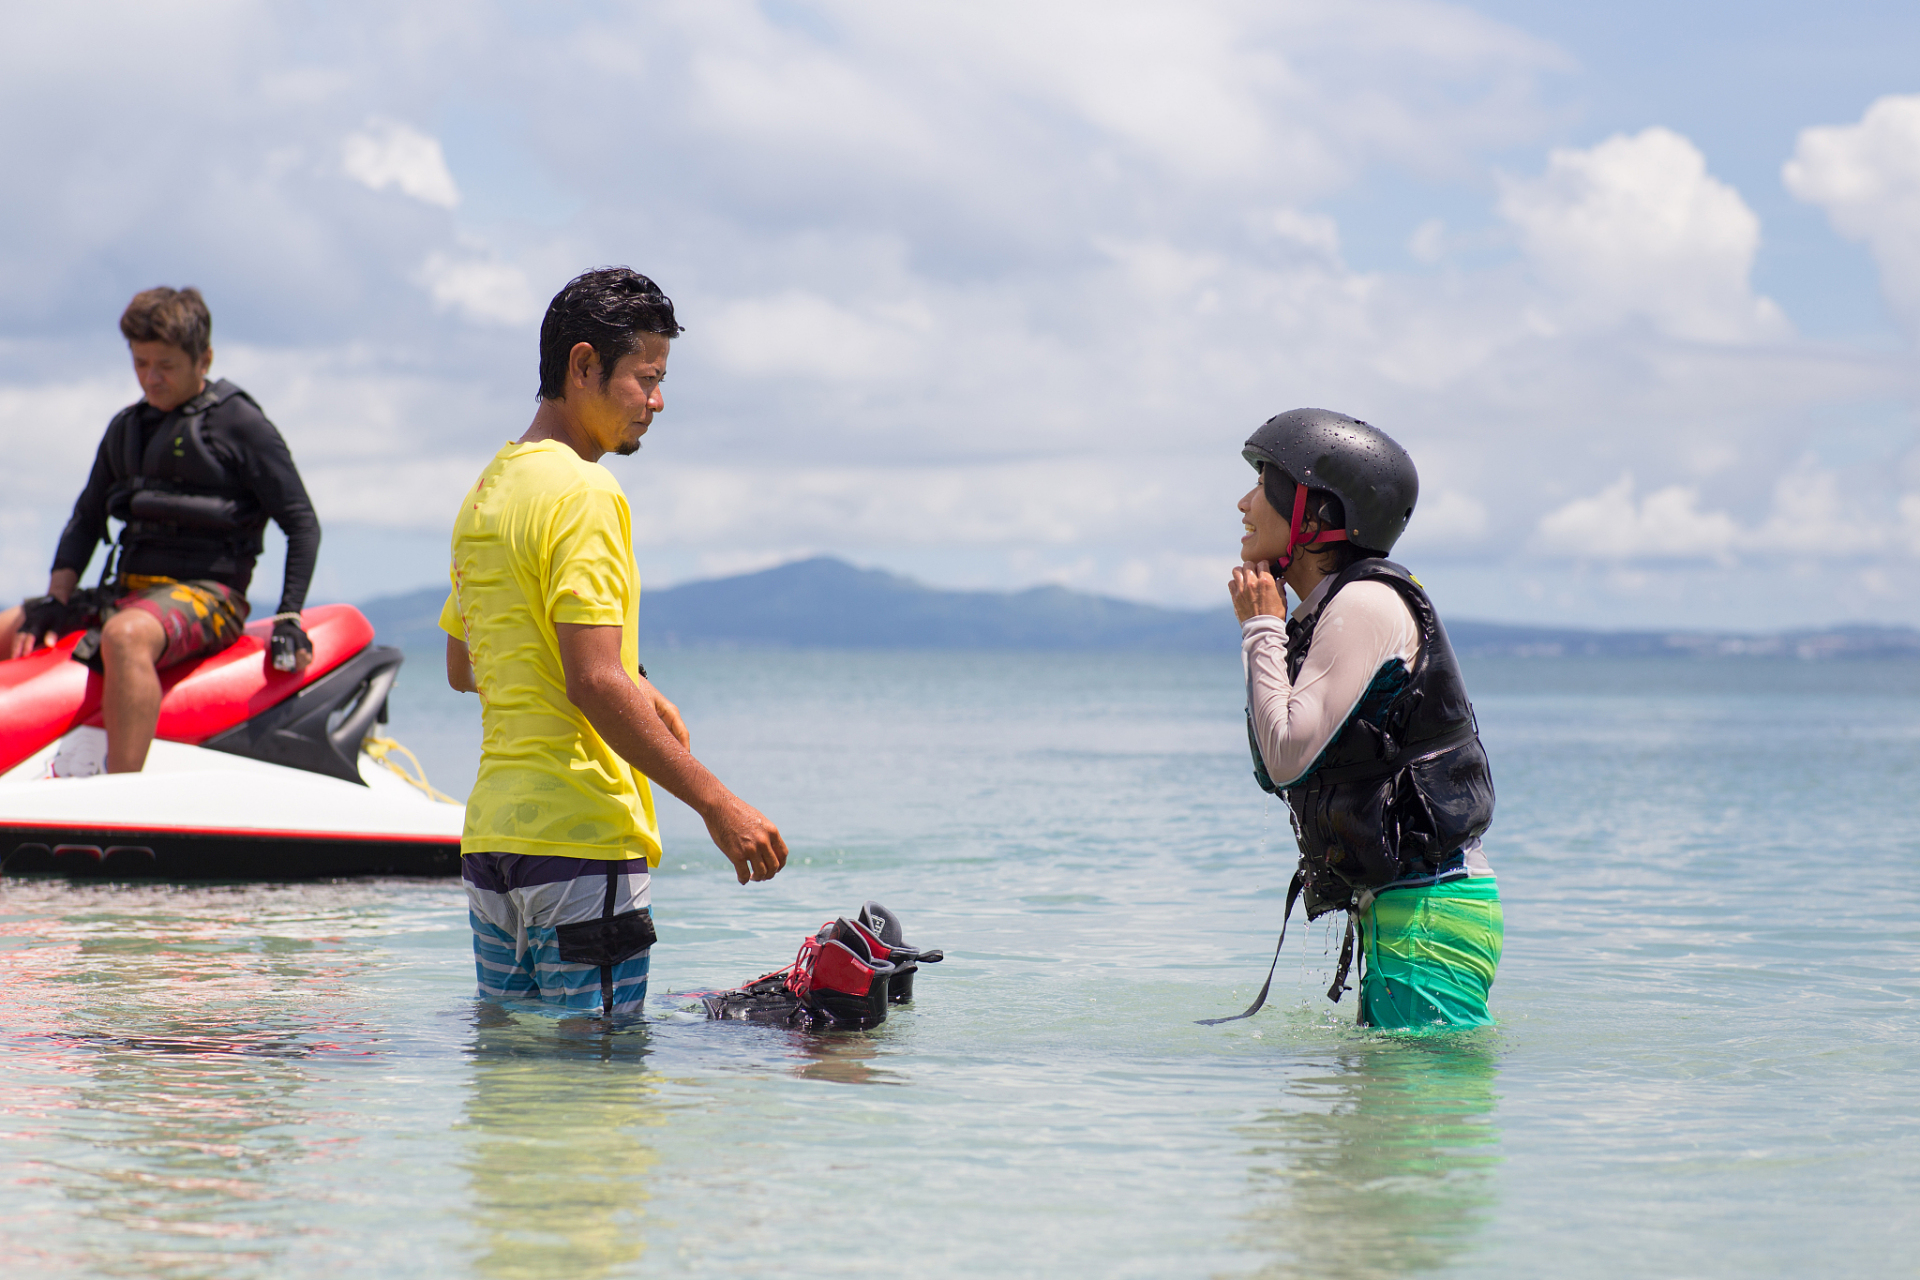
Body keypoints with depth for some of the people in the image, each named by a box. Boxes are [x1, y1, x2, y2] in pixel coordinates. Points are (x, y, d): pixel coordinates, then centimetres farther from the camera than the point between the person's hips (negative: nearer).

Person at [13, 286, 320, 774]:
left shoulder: (239, 422, -2)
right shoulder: (127, 427, 17)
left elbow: (301, 523, -2)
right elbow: (87, 520, 22)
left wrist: (289, 618, -11)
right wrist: (55, 600, 5)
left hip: (208, 594, -8)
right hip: (126, 591, 8)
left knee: (125, 637, -39)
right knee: (9, 634, -3)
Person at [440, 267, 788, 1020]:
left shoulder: (487, 491, 16)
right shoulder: (583, 495, -13)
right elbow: (595, 683, -21)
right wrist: (715, 802, -19)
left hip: (492, 831, 9)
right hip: (581, 840, -9)